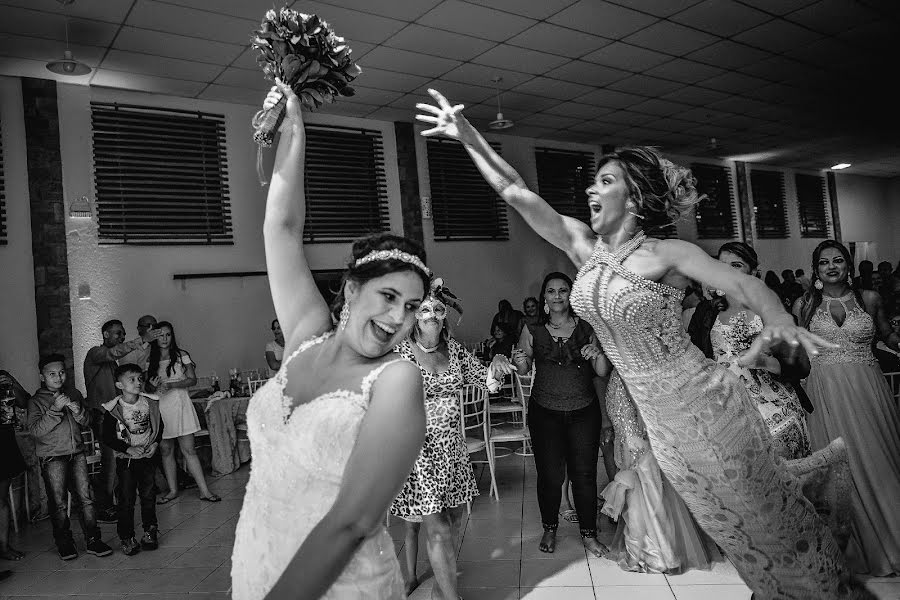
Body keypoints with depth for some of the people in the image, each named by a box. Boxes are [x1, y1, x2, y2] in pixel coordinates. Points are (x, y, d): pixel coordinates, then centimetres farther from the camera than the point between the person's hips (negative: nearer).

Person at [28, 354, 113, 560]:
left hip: (77, 453, 3)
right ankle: (64, 544, 17)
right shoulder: (36, 401, -1)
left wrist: (78, 411, -8)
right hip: (52, 457, -3)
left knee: (85, 498, 1)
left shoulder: (74, 394, 11)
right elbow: (35, 430, -13)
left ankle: (93, 540, 8)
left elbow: (87, 423, 13)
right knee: (59, 504, 2)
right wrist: (55, 410, -22)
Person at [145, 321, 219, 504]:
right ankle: (173, 490, 18)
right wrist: (154, 386, -10)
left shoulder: (181, 356, 3)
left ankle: (204, 490, -2)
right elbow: (148, 387, 13)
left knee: (189, 450, -4)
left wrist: (171, 385, -15)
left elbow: (192, 380, -1)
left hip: (180, 405, -2)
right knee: (166, 451, 6)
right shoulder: (150, 360, 9)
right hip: (160, 408, 3)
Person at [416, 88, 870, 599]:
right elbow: (515, 191, -4)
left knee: (769, 511, 13)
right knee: (723, 522, 23)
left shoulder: (667, 253, -16)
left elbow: (746, 284, -29)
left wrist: (780, 322, -49)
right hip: (659, 418, 6)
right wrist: (469, 137, -9)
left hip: (707, 407, -5)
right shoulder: (584, 245, -1)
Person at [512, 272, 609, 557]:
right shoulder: (533, 330, 0)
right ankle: (549, 529, 24)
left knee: (585, 474, 4)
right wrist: (519, 362, -18)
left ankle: (588, 533, 23)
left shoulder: (586, 327, 2)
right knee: (550, 475, 1)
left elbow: (603, 373, 3)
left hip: (584, 411, 1)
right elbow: (524, 371, 5)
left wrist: (599, 355, -18)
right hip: (545, 413, -1)